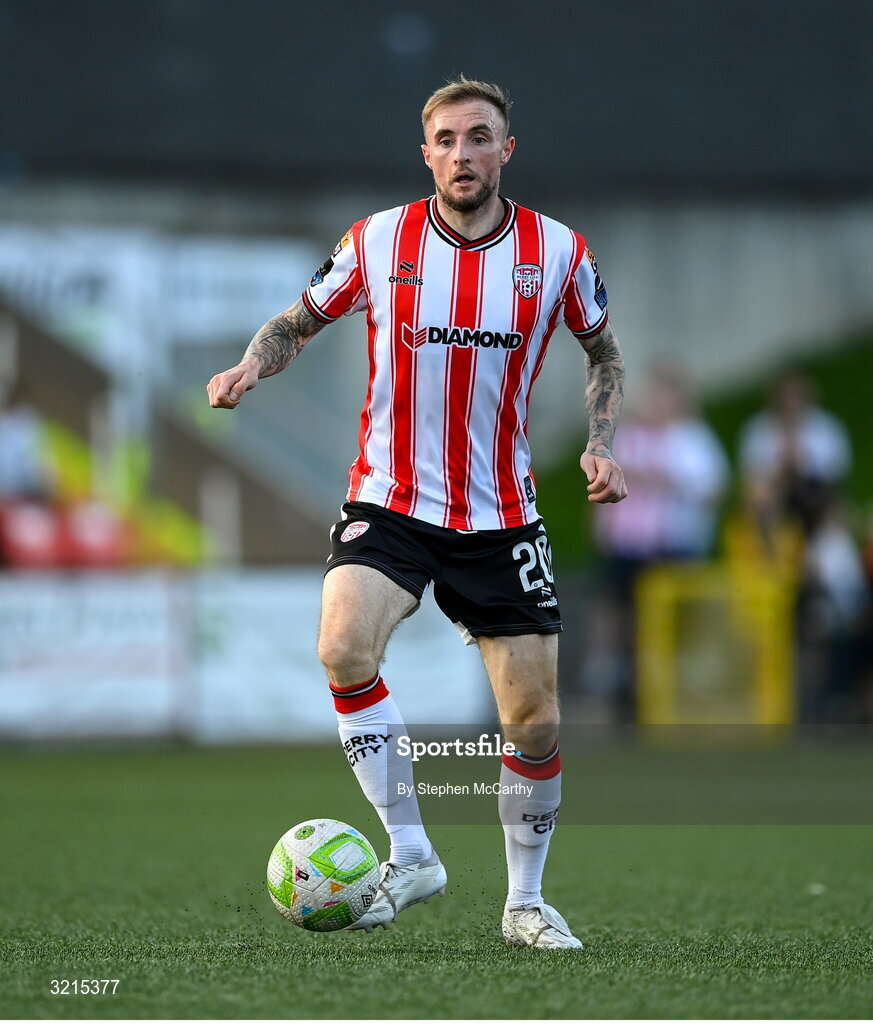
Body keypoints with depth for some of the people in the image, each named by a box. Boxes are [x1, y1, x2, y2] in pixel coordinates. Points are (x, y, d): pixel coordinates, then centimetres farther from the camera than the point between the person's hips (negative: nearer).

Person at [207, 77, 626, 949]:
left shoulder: (558, 251, -3)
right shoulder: (377, 241, -5)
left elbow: (603, 351, 13)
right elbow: (299, 321, 9)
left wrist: (601, 446, -2)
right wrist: (253, 364, -12)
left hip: (503, 517, 1)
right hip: (389, 506, -1)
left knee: (535, 721, 1)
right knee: (344, 648, -29)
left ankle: (525, 901, 23)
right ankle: (409, 853, -15)